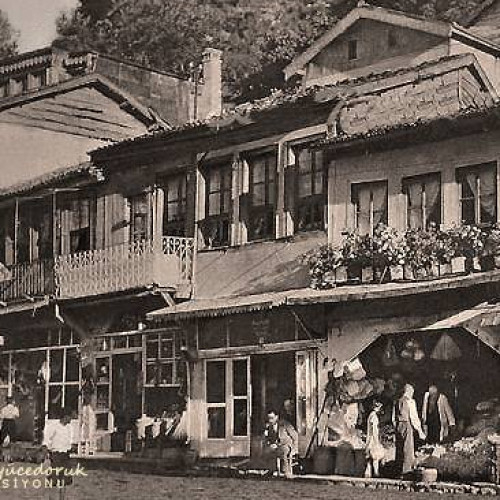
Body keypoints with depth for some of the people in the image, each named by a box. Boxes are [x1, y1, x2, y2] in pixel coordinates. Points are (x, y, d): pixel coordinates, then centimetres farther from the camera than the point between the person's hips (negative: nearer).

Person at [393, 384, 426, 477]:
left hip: (398, 425, 6)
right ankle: (406, 468, -3)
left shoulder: (398, 402, 9)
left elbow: (394, 418, 12)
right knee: (408, 447, -1)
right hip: (407, 425, -6)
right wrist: (420, 431, -8)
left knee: (399, 448, 13)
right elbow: (414, 417, -12)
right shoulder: (410, 402, -9)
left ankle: (399, 468, 18)